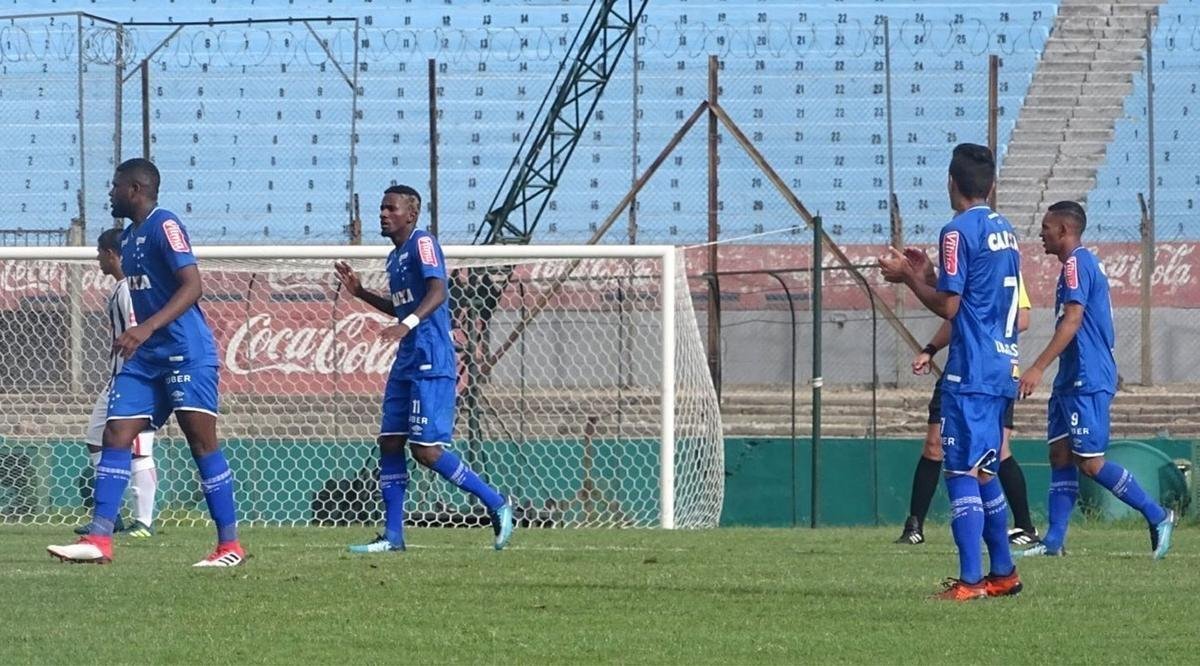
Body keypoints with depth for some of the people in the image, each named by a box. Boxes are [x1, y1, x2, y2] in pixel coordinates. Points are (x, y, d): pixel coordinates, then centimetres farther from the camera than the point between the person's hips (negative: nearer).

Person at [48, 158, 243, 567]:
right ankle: (99, 540, -6)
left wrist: (147, 328, -31)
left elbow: (192, 286, -21)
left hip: (186, 353, -9)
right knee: (116, 435, -1)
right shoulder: (129, 237, 16)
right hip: (146, 356, 9)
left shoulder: (163, 226, -11)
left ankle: (230, 545, -4)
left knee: (202, 440, -8)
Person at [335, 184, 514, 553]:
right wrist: (360, 293, 24)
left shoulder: (422, 243, -9)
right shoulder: (395, 257, 20)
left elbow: (438, 291, -25)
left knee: (427, 450, -13)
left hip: (431, 363, -10)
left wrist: (409, 323, -40)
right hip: (406, 363, 10)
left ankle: (496, 504, -2)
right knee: (389, 443, 6)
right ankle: (392, 535, 9)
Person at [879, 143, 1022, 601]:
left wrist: (908, 276, 0)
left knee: (962, 473, -9)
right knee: (983, 473, 18)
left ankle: (970, 581, -15)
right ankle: (1002, 573, 22)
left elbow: (948, 306, -14)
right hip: (1003, 367, 9)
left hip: (970, 372, -9)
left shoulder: (958, 231, -11)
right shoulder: (1004, 230, 15)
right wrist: (927, 273, 24)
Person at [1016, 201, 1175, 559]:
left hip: (1087, 381, -11)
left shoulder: (1077, 264, -13)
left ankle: (1157, 516, -4)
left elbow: (1073, 320, -22)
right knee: (1060, 455, 6)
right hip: (1072, 380, 11)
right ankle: (1053, 541, 5)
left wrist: (1038, 368, -27)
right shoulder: (1086, 263, 19)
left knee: (1090, 462, -10)